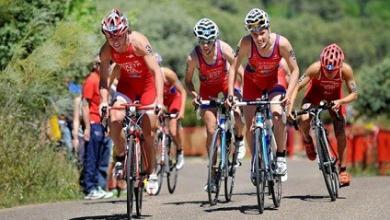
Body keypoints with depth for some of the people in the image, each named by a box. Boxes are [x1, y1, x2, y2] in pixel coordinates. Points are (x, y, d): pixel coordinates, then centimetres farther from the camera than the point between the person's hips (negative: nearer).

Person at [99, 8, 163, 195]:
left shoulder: (139, 42, -30)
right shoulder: (106, 50, -20)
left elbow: (156, 71, -33)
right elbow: (104, 79, -12)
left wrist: (159, 99, -42)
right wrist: (104, 101, -28)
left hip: (147, 83, -3)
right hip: (126, 83, 3)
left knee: (147, 132, -3)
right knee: (114, 119, -23)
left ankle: (152, 173, 13)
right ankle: (121, 154, 2)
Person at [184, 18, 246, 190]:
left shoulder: (223, 48, -30)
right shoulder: (193, 57, -28)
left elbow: (238, 69, -28)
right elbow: (188, 80, -14)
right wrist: (193, 94, -32)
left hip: (225, 81, 0)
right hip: (208, 88, 0)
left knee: (238, 115, -22)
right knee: (211, 131, -8)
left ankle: (239, 139, 13)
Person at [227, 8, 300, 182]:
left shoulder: (282, 43, -30)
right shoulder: (246, 43, -31)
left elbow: (295, 70, -19)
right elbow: (233, 67, -20)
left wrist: (289, 94, -30)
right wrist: (230, 93, -29)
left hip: (273, 81, -1)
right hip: (252, 82, 1)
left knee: (277, 114, -26)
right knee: (250, 126, 0)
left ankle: (281, 158, -10)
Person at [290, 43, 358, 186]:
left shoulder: (346, 70, -33)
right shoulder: (315, 68, -37)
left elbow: (354, 94, -25)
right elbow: (297, 87, -33)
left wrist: (340, 101, -44)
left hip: (334, 97, 1)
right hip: (315, 93, -1)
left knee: (340, 132, -10)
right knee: (304, 120, -29)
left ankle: (343, 169, 4)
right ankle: (307, 140, 5)